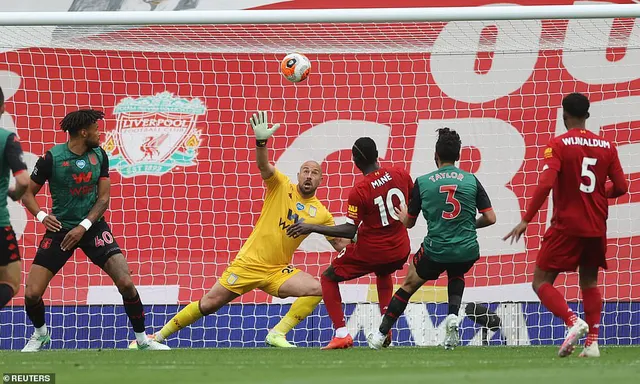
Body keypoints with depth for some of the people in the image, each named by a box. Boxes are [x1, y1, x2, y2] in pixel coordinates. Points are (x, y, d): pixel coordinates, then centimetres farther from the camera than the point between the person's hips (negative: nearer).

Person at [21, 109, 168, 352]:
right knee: (32, 293, -10)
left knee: (126, 283, -14)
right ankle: (40, 334, 23)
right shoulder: (52, 158, -12)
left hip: (93, 227, 2)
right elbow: (28, 193, -4)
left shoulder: (99, 156, -1)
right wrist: (41, 215, -24)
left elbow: (103, 198, -1)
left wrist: (84, 227, -15)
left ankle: (142, 340, 3)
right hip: (60, 229, -2)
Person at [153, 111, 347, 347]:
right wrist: (261, 141, -42)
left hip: (278, 272, 3)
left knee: (317, 289, -20)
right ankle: (158, 335, 13)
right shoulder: (281, 187, -4)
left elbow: (340, 244, 12)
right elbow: (263, 165, -22)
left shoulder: (320, 214, 4)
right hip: (249, 263, -3)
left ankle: (277, 335, -12)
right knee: (208, 304, -2)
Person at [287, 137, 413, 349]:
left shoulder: (359, 191, -20)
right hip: (400, 250, 6)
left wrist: (312, 227, -15)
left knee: (328, 279, 14)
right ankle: (386, 330, 26)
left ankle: (341, 334, 0)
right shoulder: (400, 175, -6)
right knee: (383, 274, 40)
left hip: (370, 252, -6)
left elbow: (349, 231, -19)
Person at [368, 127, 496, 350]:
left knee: (410, 284, 22)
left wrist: (403, 215, 34)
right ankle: (453, 315, 7)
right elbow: (490, 218, 0)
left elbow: (409, 222, 9)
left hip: (435, 251, -1)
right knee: (456, 276, 35)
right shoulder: (471, 180, 0)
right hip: (467, 251, 1)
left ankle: (381, 334, 25)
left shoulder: (423, 182, -2)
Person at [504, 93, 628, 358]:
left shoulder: (559, 145, -8)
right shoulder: (606, 146, 5)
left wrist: (526, 220, -15)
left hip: (566, 226, -5)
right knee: (589, 283, 18)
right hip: (596, 228, 5)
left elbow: (546, 184, -18)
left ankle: (573, 321, -21)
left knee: (541, 282, 2)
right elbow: (620, 187, 4)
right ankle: (592, 342, 4)